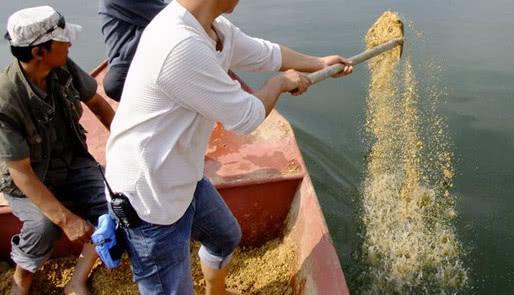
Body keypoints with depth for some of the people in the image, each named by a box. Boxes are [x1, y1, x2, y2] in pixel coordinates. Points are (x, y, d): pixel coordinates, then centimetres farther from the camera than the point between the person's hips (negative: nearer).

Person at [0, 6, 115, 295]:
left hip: (71, 163, 5)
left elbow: (96, 102, 6)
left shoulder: (64, 68, -14)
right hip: (28, 179, -4)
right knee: (45, 225, -31)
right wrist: (66, 219, -31)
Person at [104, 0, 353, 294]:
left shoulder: (218, 29, -2)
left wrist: (320, 63, 30)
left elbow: (266, 53, 17)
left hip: (185, 179, 10)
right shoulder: (181, 46, -32)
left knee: (227, 238, 30)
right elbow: (246, 117, -23)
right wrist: (281, 82, -3)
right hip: (148, 198, -10)